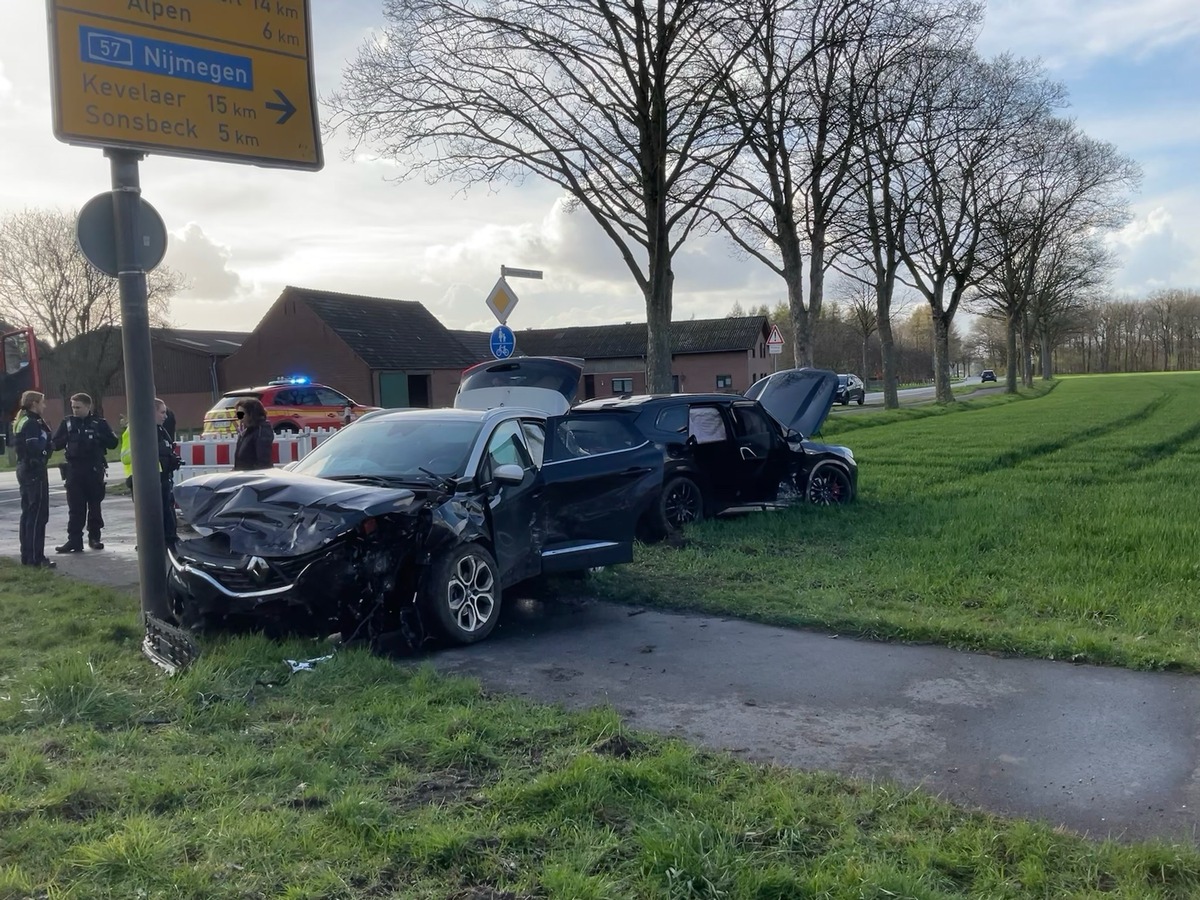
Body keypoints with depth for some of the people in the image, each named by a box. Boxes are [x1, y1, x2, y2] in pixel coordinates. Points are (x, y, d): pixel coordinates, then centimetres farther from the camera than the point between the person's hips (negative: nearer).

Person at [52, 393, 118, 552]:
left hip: (95, 469, 0)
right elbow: (56, 444, 5)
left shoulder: (99, 423, 4)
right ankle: (74, 540, -3)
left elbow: (113, 442, 2)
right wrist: (69, 438, -12)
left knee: (95, 505, 7)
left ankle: (94, 537, 17)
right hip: (74, 469, 0)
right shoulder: (67, 422, 7)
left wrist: (97, 437, -13)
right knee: (75, 507, -3)